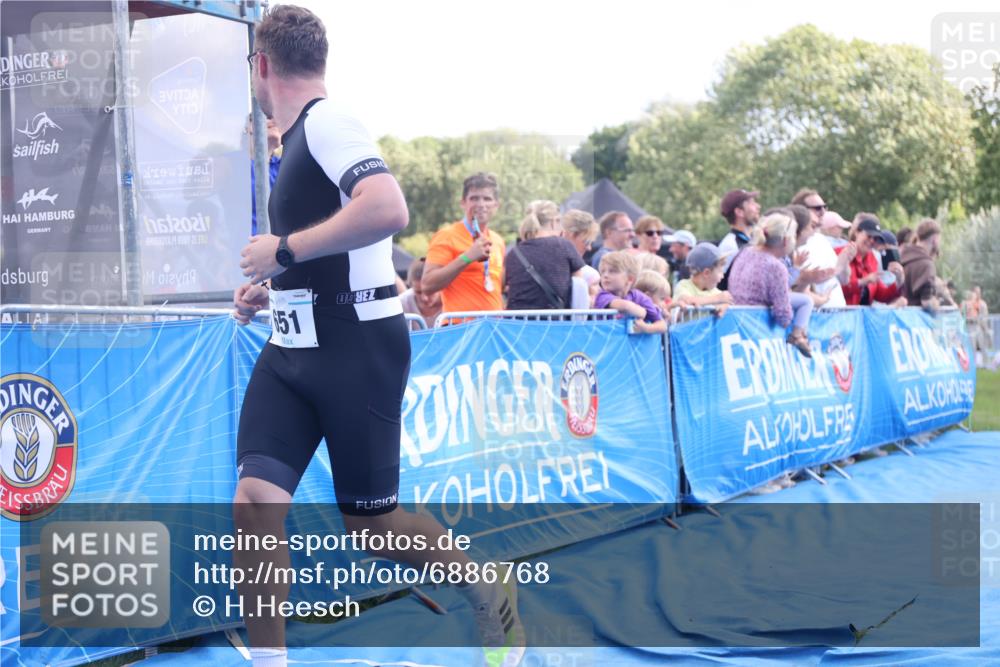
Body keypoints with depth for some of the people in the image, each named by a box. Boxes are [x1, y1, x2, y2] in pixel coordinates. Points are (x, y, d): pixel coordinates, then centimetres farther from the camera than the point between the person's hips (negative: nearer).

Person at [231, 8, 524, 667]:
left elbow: (388, 208, -31)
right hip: (293, 348, 8)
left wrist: (285, 250, -22)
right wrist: (271, 287, 12)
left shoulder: (326, 120, -13)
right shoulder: (300, 136, 15)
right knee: (254, 501, -8)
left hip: (357, 347, -8)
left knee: (372, 523, 3)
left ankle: (492, 594, 28)